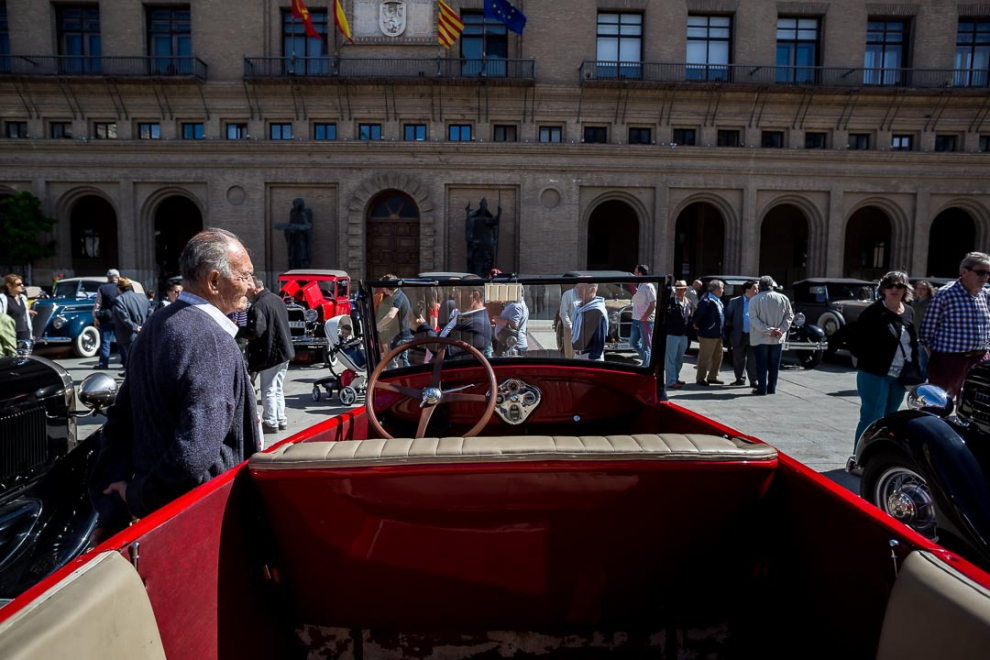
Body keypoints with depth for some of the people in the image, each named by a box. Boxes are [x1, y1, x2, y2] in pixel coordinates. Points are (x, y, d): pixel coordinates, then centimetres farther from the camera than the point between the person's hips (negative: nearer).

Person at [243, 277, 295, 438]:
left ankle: (270, 422, 7)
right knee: (278, 388, 17)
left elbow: (255, 331, -26)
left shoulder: (258, 306, -20)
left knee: (268, 390, 1)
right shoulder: (277, 298, 9)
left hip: (270, 353, -9)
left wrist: (238, 330, -12)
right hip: (285, 350, 9)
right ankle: (281, 420, 23)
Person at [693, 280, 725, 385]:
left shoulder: (718, 300, 14)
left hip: (718, 334, 10)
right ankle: (700, 379, 9)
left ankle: (712, 377, 28)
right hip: (708, 334, -10)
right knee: (705, 357, -1)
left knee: (717, 357, 16)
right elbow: (698, 313, -22)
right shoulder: (706, 301, -18)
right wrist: (695, 324, -11)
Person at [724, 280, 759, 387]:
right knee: (738, 359, 9)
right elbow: (727, 316, 5)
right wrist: (732, 329, 0)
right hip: (739, 335, 0)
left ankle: (753, 381, 9)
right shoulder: (735, 302, 0)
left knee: (753, 359, 1)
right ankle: (740, 379, 23)